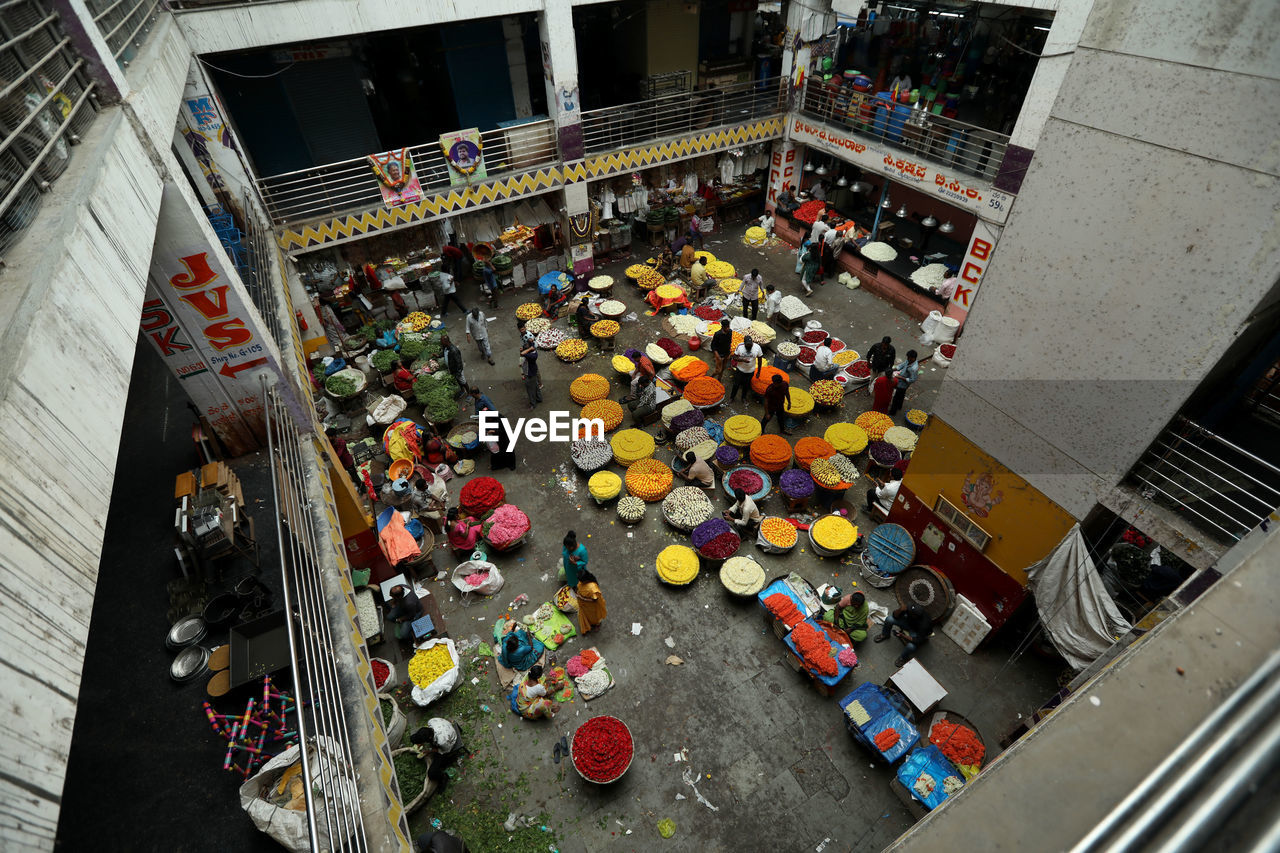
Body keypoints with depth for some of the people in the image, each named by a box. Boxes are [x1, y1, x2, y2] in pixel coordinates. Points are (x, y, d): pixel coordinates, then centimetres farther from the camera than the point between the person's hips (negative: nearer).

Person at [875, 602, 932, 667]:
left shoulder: (924, 623, -40)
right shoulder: (909, 609, -30)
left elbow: (918, 641, -33)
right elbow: (895, 616, -18)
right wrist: (900, 609, -39)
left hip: (917, 632, -5)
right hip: (909, 623, 5)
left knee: (911, 646, -33)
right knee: (889, 619, -15)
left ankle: (903, 658, 4)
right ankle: (884, 635, 17)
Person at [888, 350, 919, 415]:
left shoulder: (914, 368, -35)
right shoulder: (909, 361, -10)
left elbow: (912, 380, -30)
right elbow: (902, 365, 4)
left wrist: (901, 377, -26)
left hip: (902, 385, -8)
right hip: (900, 382, 8)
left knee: (896, 398, 9)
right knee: (901, 396, 30)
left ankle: (892, 412, 26)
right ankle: (899, 407, 54)